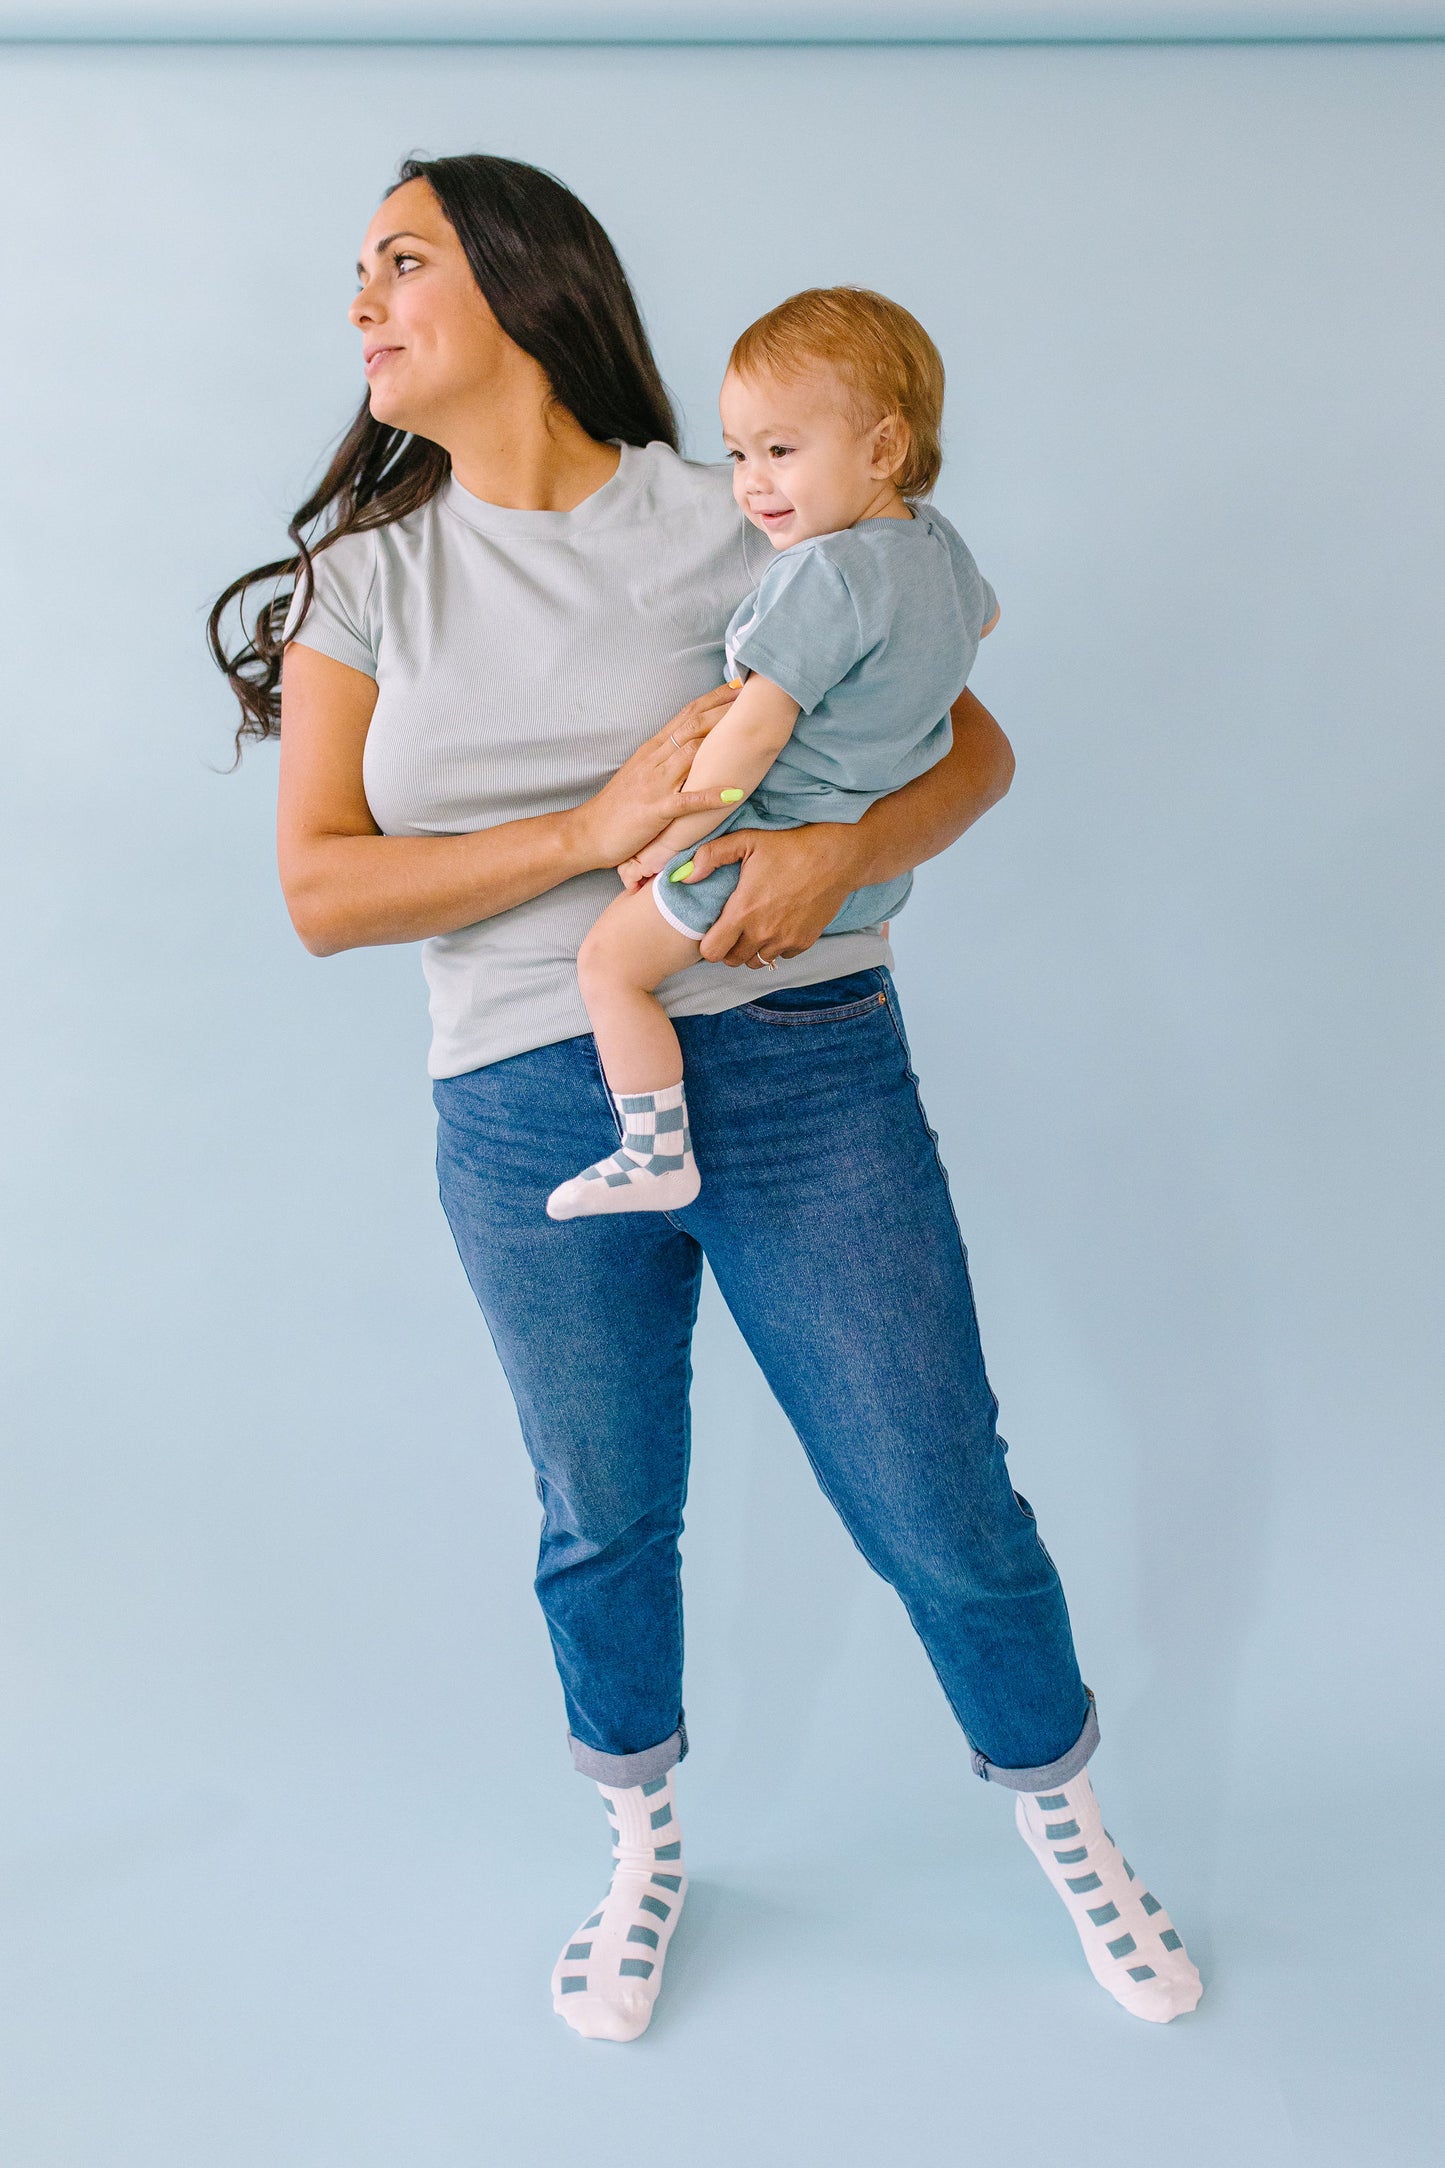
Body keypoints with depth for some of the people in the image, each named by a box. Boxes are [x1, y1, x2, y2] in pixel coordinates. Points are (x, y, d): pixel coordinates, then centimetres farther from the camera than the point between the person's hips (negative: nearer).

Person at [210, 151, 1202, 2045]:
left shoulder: (732, 525, 0)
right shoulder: (366, 578, 5)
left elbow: (973, 750, 4)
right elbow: (320, 892, -4)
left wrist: (847, 847, -18)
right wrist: (589, 833, -16)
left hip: (805, 1075, -1)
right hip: (532, 1123, 2)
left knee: (944, 1514, 6)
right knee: (603, 1522, 16)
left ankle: (1065, 1818, 36)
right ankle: (645, 1847, 45)